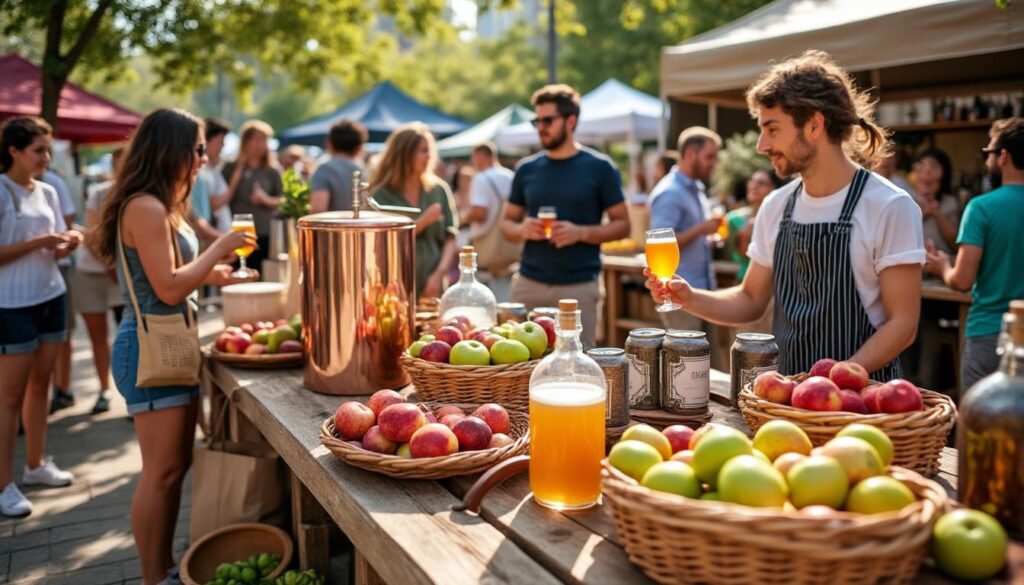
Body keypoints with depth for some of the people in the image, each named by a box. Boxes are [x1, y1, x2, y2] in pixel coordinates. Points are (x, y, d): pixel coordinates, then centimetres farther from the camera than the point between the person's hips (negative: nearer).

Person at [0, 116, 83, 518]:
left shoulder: (48, 193, 8)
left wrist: (68, 244, -7)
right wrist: (39, 242, -22)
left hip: (52, 298, 7)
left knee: (40, 383, 14)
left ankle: (36, 464, 27)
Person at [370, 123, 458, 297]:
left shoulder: (439, 190, 6)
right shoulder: (381, 194, -2)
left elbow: (450, 238, 4)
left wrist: (439, 273, -9)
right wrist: (423, 222, -13)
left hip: (431, 287, 2)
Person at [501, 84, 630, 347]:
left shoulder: (599, 167, -1)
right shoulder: (526, 168, 8)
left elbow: (622, 225, 0)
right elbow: (507, 223, 15)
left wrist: (581, 232, -17)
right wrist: (522, 230, -9)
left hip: (579, 286, -3)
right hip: (528, 283, 3)